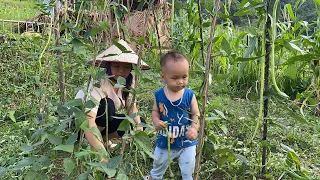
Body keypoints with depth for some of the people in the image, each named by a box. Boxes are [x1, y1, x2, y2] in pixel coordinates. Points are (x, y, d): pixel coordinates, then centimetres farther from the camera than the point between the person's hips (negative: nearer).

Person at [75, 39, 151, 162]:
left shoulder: (128, 80, -14)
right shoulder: (99, 83, -34)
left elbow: (131, 106, -6)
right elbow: (89, 121, -44)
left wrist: (138, 125, -28)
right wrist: (103, 154, -55)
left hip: (103, 120, 6)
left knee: (140, 123, -12)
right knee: (107, 104, -35)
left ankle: (104, 138, 4)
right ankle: (90, 143, -14)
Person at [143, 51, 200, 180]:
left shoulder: (190, 95, -16)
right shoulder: (159, 95, -13)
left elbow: (196, 115, -10)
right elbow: (155, 111, 1)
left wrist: (194, 128, -28)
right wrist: (156, 122, -19)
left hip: (186, 142, -2)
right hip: (165, 141, 2)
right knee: (158, 164, 29)